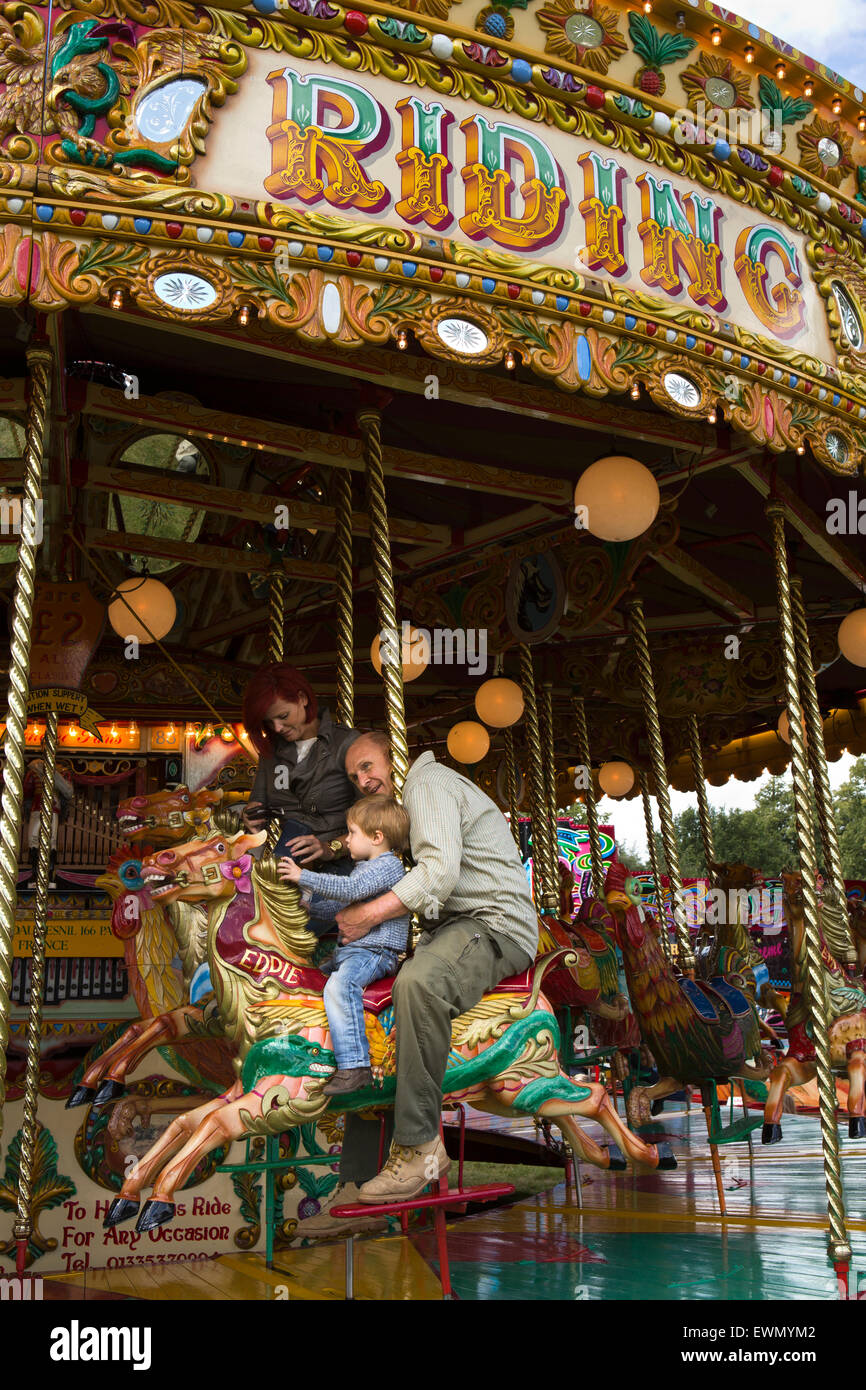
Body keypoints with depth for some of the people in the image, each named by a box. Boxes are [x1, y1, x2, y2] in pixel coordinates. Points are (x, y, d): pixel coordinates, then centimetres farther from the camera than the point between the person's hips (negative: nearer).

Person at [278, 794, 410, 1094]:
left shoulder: (388, 865, -9)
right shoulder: (363, 868, 22)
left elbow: (350, 890, -23)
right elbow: (339, 906, 31)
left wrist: (303, 876, -18)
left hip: (375, 951, -11)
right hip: (349, 948, 11)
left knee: (340, 985, -33)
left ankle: (354, 1066, -37)